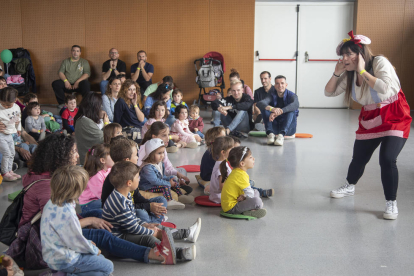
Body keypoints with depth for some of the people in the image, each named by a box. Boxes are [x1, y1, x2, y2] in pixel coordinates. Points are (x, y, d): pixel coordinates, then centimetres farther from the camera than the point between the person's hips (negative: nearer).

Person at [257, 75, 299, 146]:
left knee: (292, 110, -28)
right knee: (264, 108, -16)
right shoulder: (272, 96, 0)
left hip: (288, 128, -2)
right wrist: (271, 109, -44)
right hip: (274, 128, 2)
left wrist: (280, 111, -47)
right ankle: (270, 134, -36)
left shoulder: (291, 95, -5)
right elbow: (259, 103, -22)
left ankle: (281, 135, -46)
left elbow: (296, 105, -31)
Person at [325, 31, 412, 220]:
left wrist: (362, 71, -31)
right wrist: (337, 73, -14)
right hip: (369, 121, 6)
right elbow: (329, 92, 1)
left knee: (387, 160, -20)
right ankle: (349, 187, 40)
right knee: (358, 159, 11)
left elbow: (386, 89, -36)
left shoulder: (380, 63, -20)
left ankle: (391, 203, -3)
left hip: (395, 119, -6)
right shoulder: (350, 74, -1)